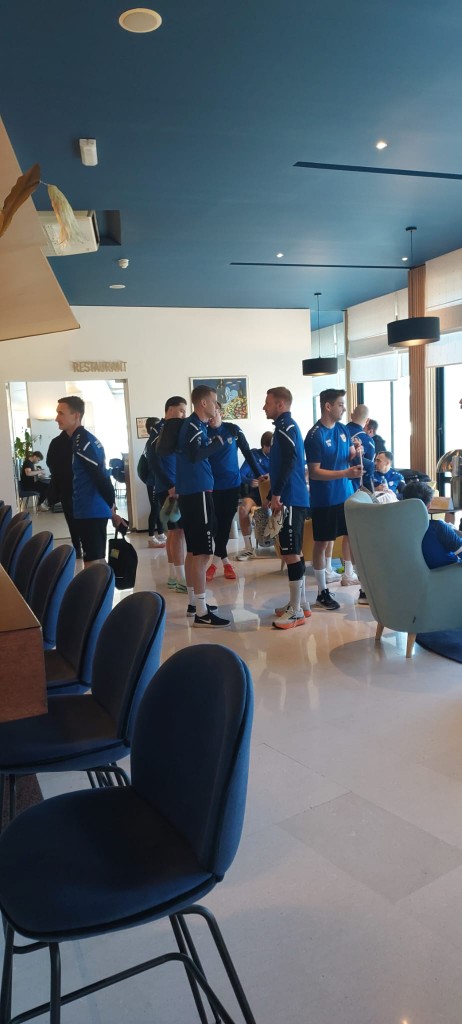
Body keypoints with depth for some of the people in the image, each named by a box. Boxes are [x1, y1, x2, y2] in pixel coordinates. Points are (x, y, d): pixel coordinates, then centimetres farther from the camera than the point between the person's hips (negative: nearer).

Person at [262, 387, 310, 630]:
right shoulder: (286, 426, 21)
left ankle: (296, 611, -3)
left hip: (290, 499, -10)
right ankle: (300, 604, 22)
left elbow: (289, 461, -21)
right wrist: (273, 496, 22)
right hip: (292, 498, 10)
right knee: (293, 552, 14)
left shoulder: (285, 426, -9)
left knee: (290, 553, -7)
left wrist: (276, 494, -21)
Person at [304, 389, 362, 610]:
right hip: (324, 499, -8)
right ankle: (322, 592, 9)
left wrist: (356, 451, -6)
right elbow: (314, 472, -20)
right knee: (322, 542, 1)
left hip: (346, 494, 8)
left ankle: (349, 575, 40)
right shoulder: (315, 436, -17)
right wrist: (346, 473, -27)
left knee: (351, 533, 19)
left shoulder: (342, 428, 5)